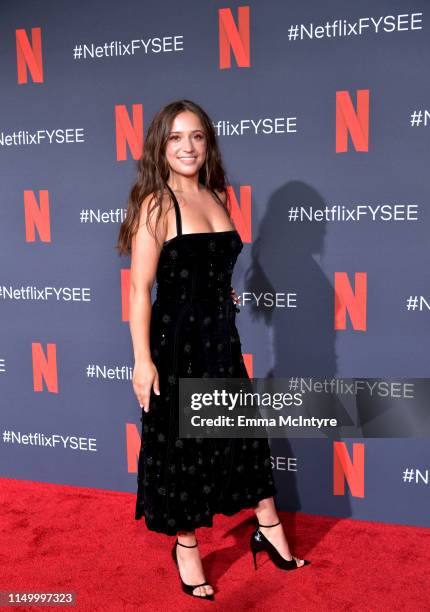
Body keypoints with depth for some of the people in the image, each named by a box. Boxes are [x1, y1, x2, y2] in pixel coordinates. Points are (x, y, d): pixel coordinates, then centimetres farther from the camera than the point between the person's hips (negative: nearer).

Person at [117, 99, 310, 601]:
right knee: (180, 445, 8)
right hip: (176, 342, -6)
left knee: (246, 433, 16)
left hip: (221, 338, 7)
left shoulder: (217, 197, 7)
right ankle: (186, 548, 28)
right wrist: (142, 361, -17)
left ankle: (270, 532, 35)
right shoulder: (155, 203, -12)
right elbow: (139, 288, -15)